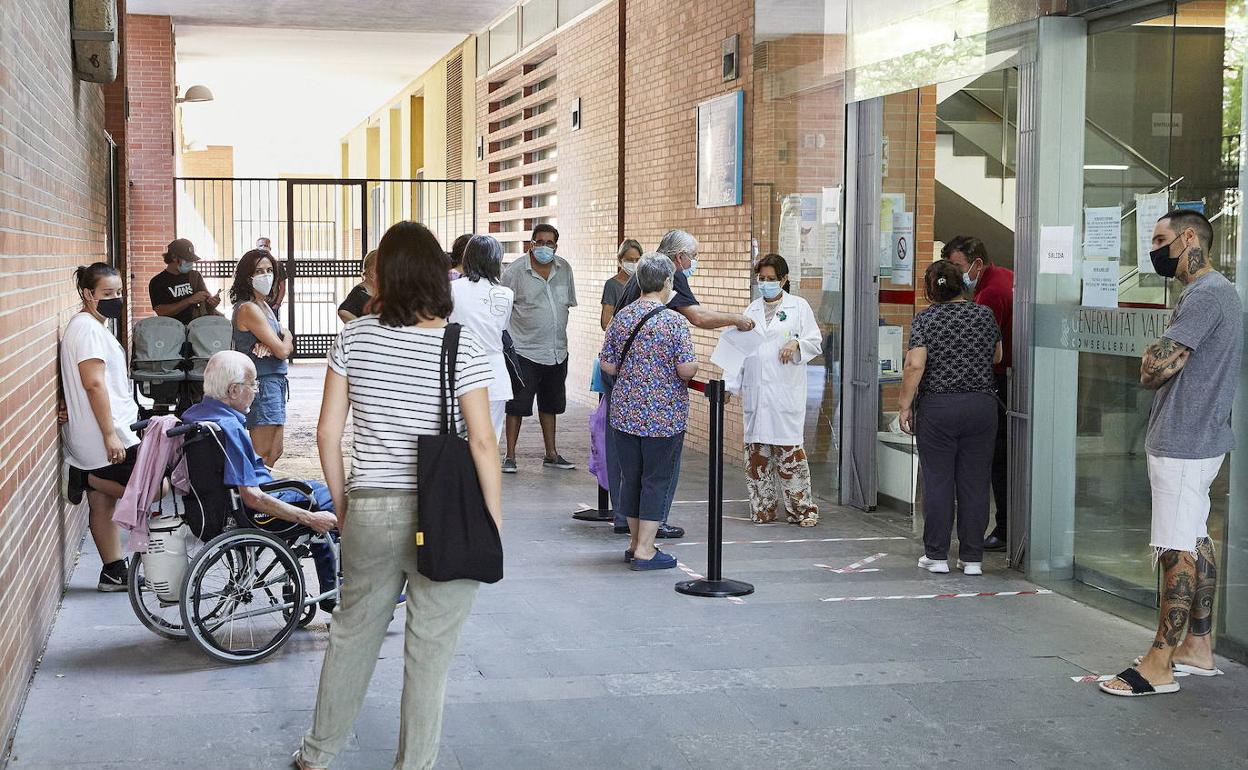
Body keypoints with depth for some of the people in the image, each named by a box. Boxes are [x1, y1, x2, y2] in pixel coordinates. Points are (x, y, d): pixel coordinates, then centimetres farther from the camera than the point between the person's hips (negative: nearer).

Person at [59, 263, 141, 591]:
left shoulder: (95, 326, 17)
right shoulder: (87, 328, -15)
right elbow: (94, 383, -21)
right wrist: (110, 435, -23)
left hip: (101, 438, 10)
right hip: (102, 438, -10)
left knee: (103, 503, 11)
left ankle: (114, 573, 15)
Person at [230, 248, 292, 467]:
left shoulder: (264, 305, 15)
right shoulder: (248, 308, -16)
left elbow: (288, 348, 11)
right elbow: (282, 351, -18)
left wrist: (270, 345, -12)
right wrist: (285, 335, 5)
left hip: (275, 382, 10)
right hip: (262, 384, -10)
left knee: (275, 452, 15)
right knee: (264, 455, -6)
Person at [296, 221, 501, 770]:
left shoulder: (354, 337, -1)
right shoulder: (461, 348, -11)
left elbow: (328, 431, 1)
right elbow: (482, 442, -13)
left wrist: (341, 502, 13)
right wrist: (494, 523, -4)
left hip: (369, 511, 4)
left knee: (352, 632, 21)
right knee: (429, 651, 9)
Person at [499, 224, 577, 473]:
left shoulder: (564, 269, 5)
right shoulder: (514, 271, -9)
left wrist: (559, 336, 15)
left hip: (557, 352, 5)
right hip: (525, 352, -5)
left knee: (550, 405, 16)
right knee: (517, 406, -1)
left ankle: (551, 454, 26)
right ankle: (510, 456, 8)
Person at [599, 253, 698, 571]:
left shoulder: (621, 318, 2)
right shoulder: (674, 322, -13)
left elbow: (607, 366, 4)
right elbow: (687, 370, -16)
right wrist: (694, 361, 5)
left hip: (625, 411, 5)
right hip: (664, 414, -5)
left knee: (630, 478, 14)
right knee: (656, 479, 3)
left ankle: (635, 542, 25)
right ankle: (645, 550, 5)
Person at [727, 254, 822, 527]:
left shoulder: (798, 306, 5)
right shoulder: (752, 310, 16)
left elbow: (815, 341, 4)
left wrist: (796, 343, -17)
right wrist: (731, 384, 8)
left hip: (785, 391, -4)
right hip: (755, 390, 4)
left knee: (788, 448, -8)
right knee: (756, 449, 4)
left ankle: (802, 508, 0)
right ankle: (763, 508, 13)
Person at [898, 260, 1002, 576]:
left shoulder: (925, 318, -3)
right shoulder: (985, 315, 5)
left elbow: (915, 365, -13)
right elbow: (997, 357, 17)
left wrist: (905, 405, -6)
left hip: (937, 409, -2)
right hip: (981, 405, 2)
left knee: (937, 481, 4)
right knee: (975, 483, 6)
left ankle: (937, 556, 8)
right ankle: (972, 558, 10)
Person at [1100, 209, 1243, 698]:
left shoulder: (1206, 294, -17)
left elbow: (1153, 368, -23)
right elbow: (1171, 366, 17)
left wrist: (1153, 362, -2)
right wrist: (1161, 362, -4)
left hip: (1183, 445, -11)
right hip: (1199, 441, 11)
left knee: (1178, 551, -8)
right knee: (1196, 542, 15)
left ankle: (1159, 665, -5)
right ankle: (1197, 648, 25)